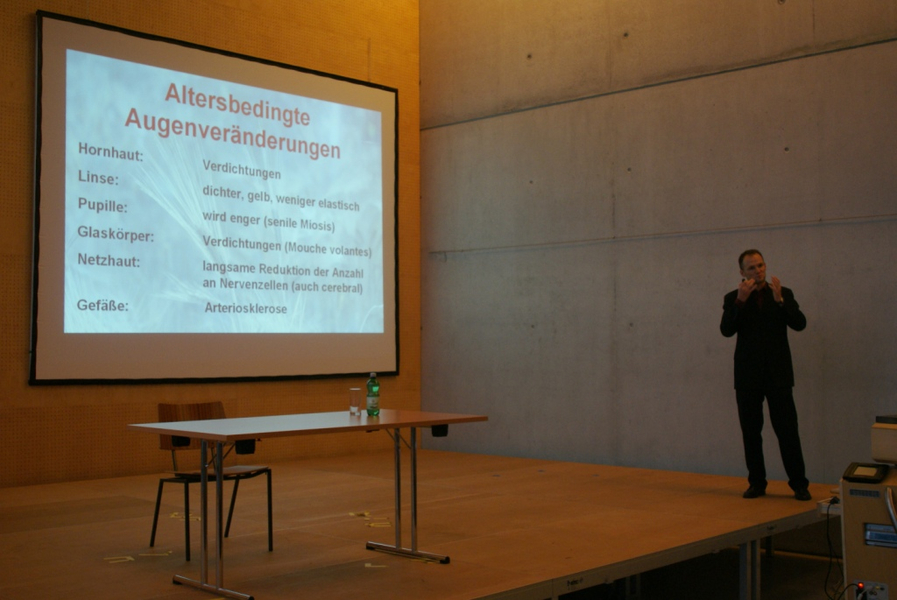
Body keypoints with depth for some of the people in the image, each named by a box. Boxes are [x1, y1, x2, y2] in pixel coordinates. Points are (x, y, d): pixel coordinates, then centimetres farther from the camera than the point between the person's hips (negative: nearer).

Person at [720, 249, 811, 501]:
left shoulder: (783, 294, 7)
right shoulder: (733, 298, 5)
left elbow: (799, 324, -6)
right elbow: (726, 330, -9)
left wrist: (779, 300, -18)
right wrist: (740, 300, -19)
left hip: (778, 375, -1)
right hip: (748, 376, 1)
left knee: (788, 431, -3)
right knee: (751, 432, 5)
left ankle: (799, 484, 5)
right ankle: (757, 483, 14)